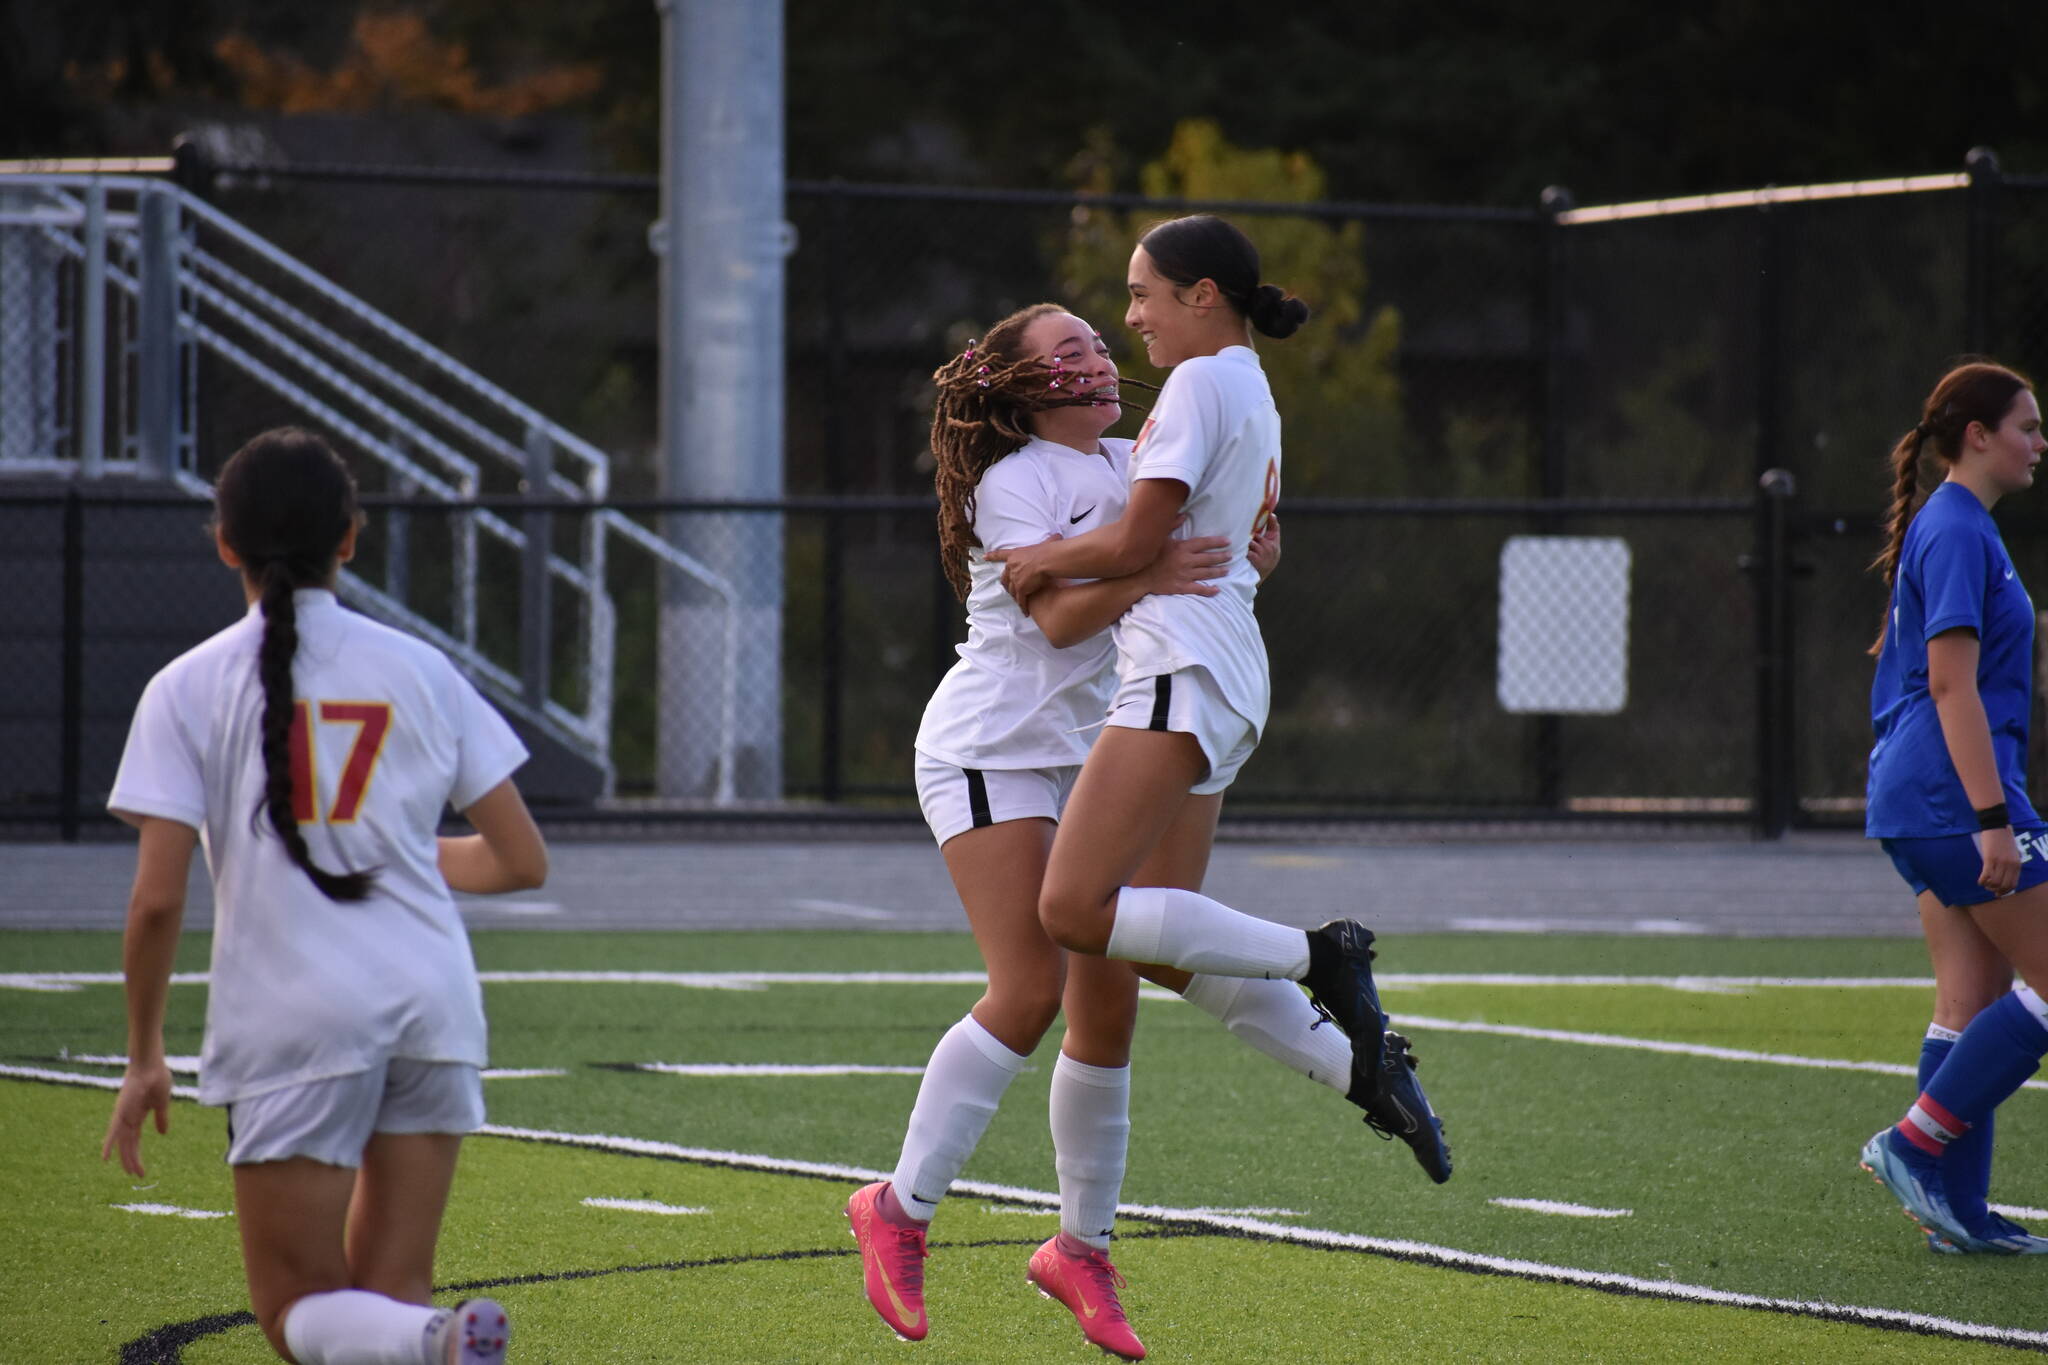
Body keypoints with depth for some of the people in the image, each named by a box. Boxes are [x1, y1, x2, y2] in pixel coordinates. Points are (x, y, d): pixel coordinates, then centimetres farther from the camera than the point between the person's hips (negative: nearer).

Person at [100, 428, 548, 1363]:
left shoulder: (189, 689, -2)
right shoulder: (418, 671, 7)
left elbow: (157, 897, -8)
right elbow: (521, 860, 9)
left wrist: (144, 1055, 5)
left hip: (288, 1019, -3)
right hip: (433, 1003, 3)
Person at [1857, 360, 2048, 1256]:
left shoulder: (1951, 528, 17)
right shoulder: (1959, 533, -14)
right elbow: (1953, 684, -20)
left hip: (1923, 804, 10)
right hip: (1954, 796, -10)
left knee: (1974, 997, 8)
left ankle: (1956, 1210, 8)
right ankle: (1915, 1143, -5)